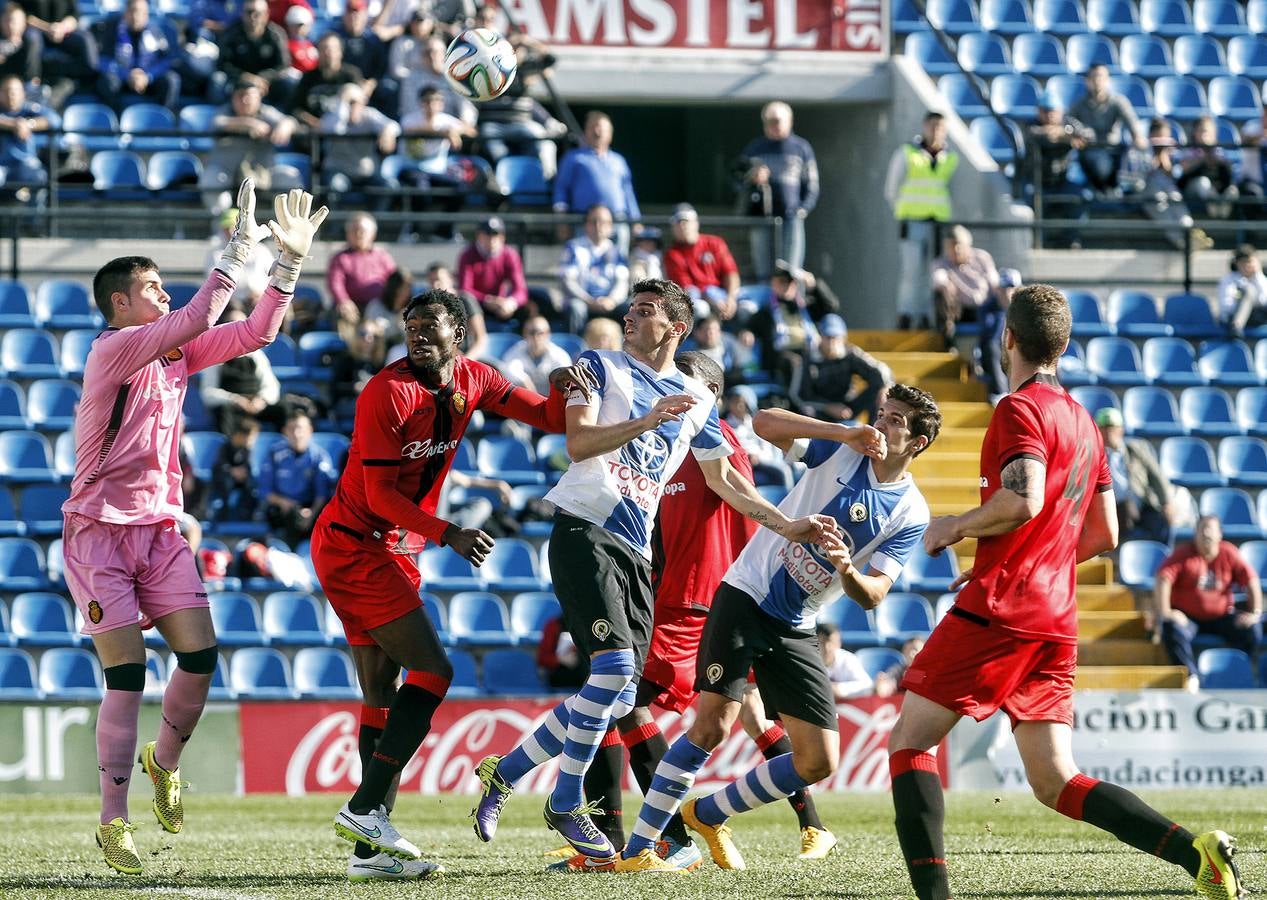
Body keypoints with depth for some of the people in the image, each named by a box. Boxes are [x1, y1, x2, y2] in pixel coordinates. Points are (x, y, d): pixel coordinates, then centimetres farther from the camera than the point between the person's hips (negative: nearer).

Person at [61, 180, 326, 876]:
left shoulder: (176, 352, 10)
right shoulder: (114, 349, -12)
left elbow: (254, 331, 11)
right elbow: (198, 319, -25)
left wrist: (291, 258, 3)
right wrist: (239, 249, -22)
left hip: (160, 528, 7)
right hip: (100, 530, -7)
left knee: (200, 656, -6)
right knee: (126, 676, -10)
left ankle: (164, 762, 21)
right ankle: (113, 822, -2)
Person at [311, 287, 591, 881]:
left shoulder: (474, 381, 5)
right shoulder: (388, 392, -17)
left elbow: (547, 419, 13)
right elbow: (380, 496, -18)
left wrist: (563, 390, -9)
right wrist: (448, 535, -26)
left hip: (394, 553, 8)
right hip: (353, 546, -8)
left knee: (383, 695, 5)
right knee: (432, 670, -16)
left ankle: (369, 849, 4)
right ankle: (364, 810, -19)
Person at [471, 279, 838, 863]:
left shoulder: (697, 398, 18)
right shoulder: (601, 367, 4)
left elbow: (723, 480, 26)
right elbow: (578, 443, -9)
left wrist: (788, 526, 18)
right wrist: (648, 420, -20)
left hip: (636, 550, 6)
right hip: (585, 530, -6)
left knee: (617, 699, 2)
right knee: (614, 666, -22)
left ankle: (503, 772, 16)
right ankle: (566, 801, -10)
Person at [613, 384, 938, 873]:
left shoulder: (911, 514, -2)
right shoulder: (842, 448, -5)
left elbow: (872, 595, -9)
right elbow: (765, 422, -19)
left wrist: (848, 570, -32)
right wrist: (846, 432, -28)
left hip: (795, 630, 4)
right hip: (746, 596, -4)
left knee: (819, 761, -2)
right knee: (711, 726, -18)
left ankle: (709, 814, 20)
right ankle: (635, 851, -12)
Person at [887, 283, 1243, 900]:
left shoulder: (1020, 409, -7)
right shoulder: (1083, 422, 19)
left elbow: (1023, 501, -23)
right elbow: (1103, 535, 23)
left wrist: (955, 527, -7)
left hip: (997, 613, -8)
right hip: (1056, 622, 8)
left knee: (909, 739, 2)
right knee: (1057, 784, 4)